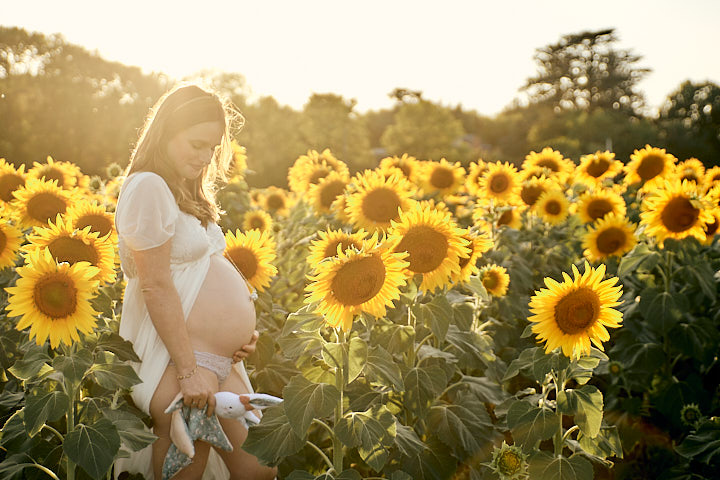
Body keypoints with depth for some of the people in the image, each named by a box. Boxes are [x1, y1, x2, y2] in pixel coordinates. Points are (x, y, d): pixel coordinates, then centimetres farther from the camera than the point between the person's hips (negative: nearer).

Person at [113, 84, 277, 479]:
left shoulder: (186, 190, 16)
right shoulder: (148, 187, -14)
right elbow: (156, 285, -19)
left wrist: (241, 329, 7)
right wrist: (188, 369, -20)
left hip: (222, 359, 10)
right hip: (179, 357, -10)